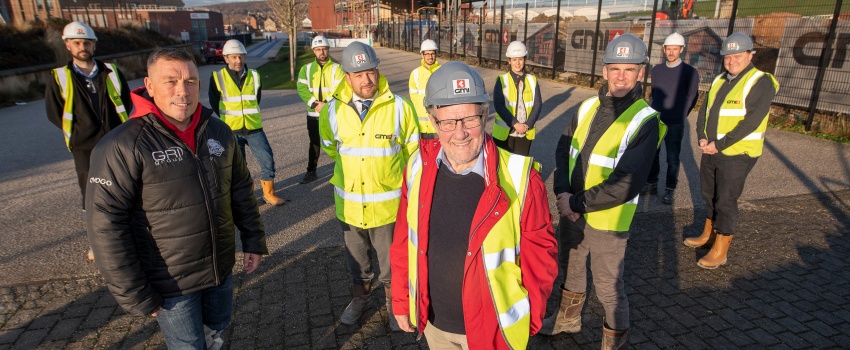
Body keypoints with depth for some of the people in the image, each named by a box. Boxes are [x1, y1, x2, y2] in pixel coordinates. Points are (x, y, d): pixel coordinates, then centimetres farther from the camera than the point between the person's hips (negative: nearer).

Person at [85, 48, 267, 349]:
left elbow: (241, 191, 8)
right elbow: (106, 226, -18)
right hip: (171, 284, -5)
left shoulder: (219, 132, -2)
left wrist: (254, 240, 7)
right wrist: (135, 294, -15)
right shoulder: (123, 146, -19)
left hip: (221, 271, 5)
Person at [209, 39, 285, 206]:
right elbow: (214, 104, 4)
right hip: (231, 130, -2)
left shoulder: (254, 76, 3)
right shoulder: (217, 77, -6)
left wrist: (251, 116, 12)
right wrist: (228, 119, 7)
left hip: (254, 128, 2)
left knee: (267, 159, -2)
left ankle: (269, 193, 14)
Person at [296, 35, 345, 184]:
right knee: (314, 143, 14)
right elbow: (302, 88, -5)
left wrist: (326, 104, -22)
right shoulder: (307, 69, 6)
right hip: (313, 114, 3)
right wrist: (314, 103, -18)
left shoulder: (336, 68, -4)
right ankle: (311, 172, 25)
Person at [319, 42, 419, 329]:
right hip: (349, 202, 3)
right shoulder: (332, 110, -6)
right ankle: (360, 298, 50)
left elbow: (411, 150, 1)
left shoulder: (399, 108, -13)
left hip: (388, 202, -2)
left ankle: (394, 303, 42)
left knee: (391, 262, 16)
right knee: (356, 260, 24)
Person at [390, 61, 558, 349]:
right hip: (433, 322, 3)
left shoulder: (519, 176, -22)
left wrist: (529, 319, -7)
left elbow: (539, 253, -12)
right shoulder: (418, 167, -11)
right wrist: (401, 301, 4)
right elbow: (404, 242, -1)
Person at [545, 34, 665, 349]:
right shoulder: (589, 107, 1)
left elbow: (627, 184, -22)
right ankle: (568, 318, 48)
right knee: (571, 268, 24)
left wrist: (577, 203, -19)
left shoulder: (645, 121, -16)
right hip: (571, 211, 6)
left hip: (606, 220, -5)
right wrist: (562, 193, -12)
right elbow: (564, 149, 3)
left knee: (608, 287, 10)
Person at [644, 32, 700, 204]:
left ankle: (670, 190, 12)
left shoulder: (690, 72, -4)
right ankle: (651, 184, 26)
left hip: (675, 125, -4)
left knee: (672, 159, 1)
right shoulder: (656, 70, 8)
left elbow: (692, 98, 0)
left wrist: (679, 115, 1)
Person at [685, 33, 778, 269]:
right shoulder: (719, 81, 10)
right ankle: (708, 235, 35)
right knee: (709, 195, 17)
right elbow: (704, 110, 11)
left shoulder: (761, 82, -12)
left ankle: (720, 251, 11)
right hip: (711, 150, 7)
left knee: (726, 201, -1)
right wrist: (702, 137, -6)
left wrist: (719, 145, -21)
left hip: (737, 154, -7)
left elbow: (751, 121, -20)